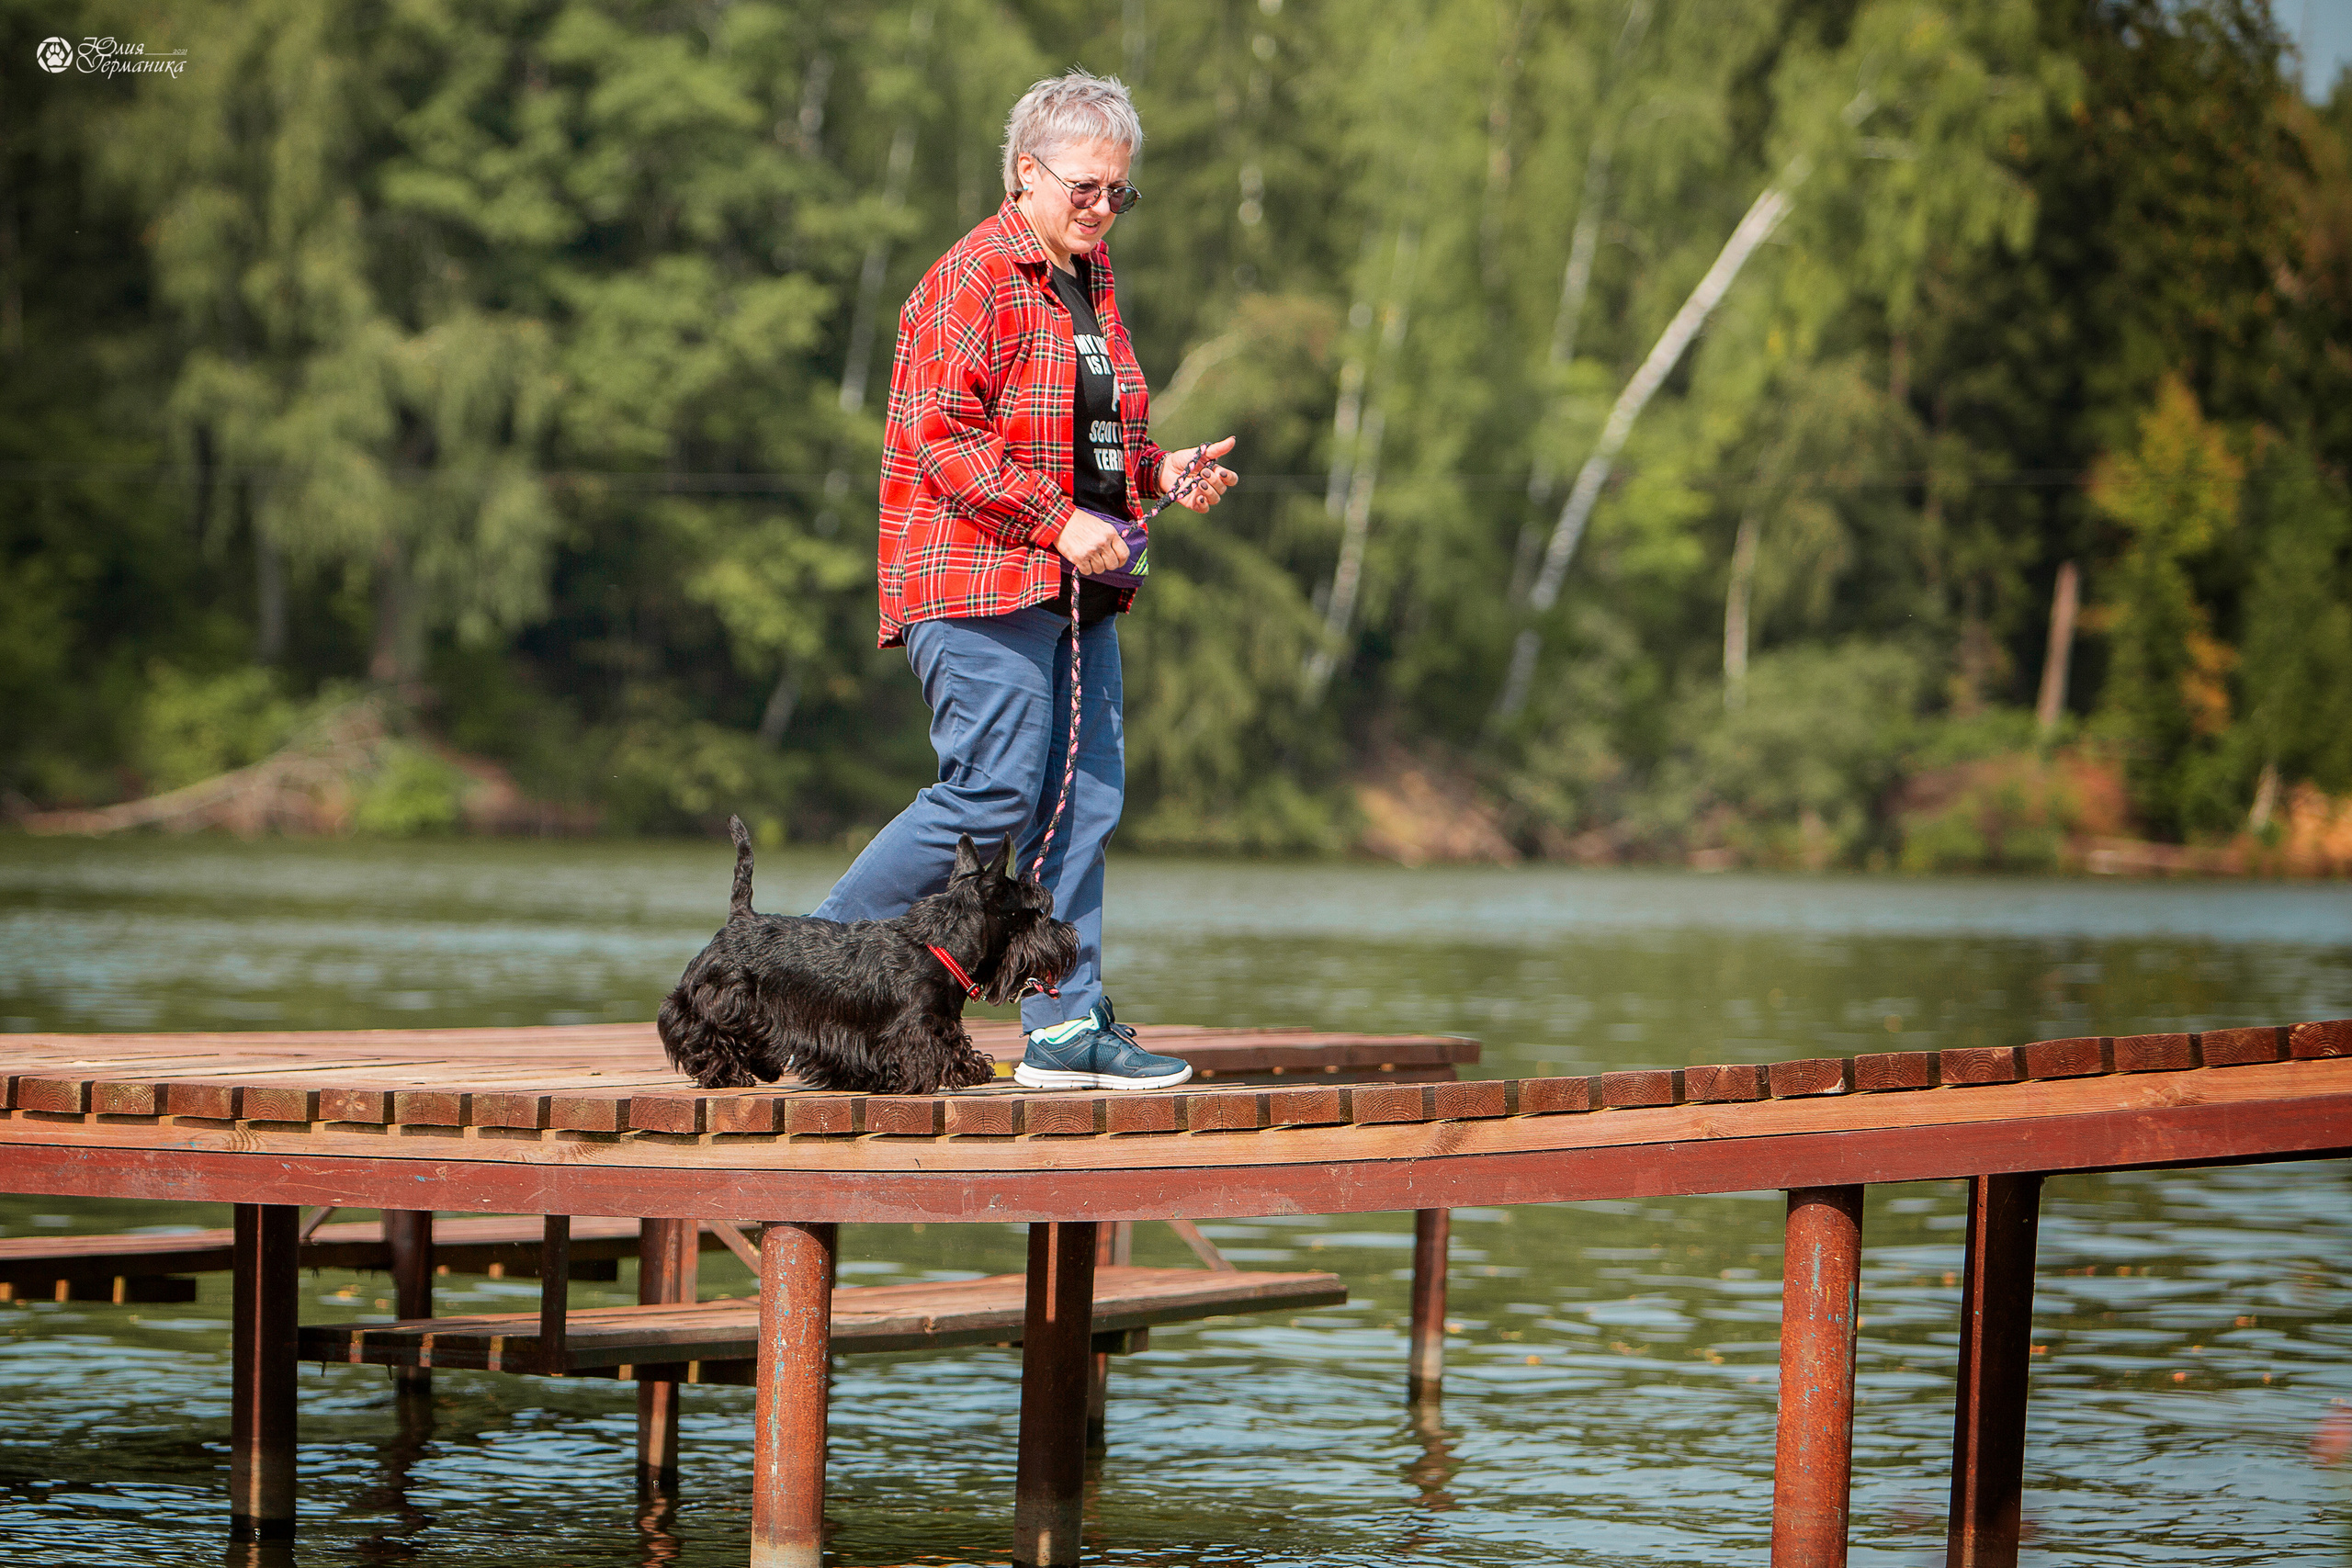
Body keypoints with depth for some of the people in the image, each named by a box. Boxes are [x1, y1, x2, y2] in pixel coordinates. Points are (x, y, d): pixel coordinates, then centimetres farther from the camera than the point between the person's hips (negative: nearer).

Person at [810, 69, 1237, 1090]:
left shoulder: (1089, 280, 19)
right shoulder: (974, 281, -10)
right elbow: (943, 440, -17)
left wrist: (1160, 471, 11)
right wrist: (1061, 521, -20)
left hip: (1074, 588, 9)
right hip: (981, 581, -9)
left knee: (1084, 797, 3)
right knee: (994, 794, -13)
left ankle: (1066, 1027, 5)